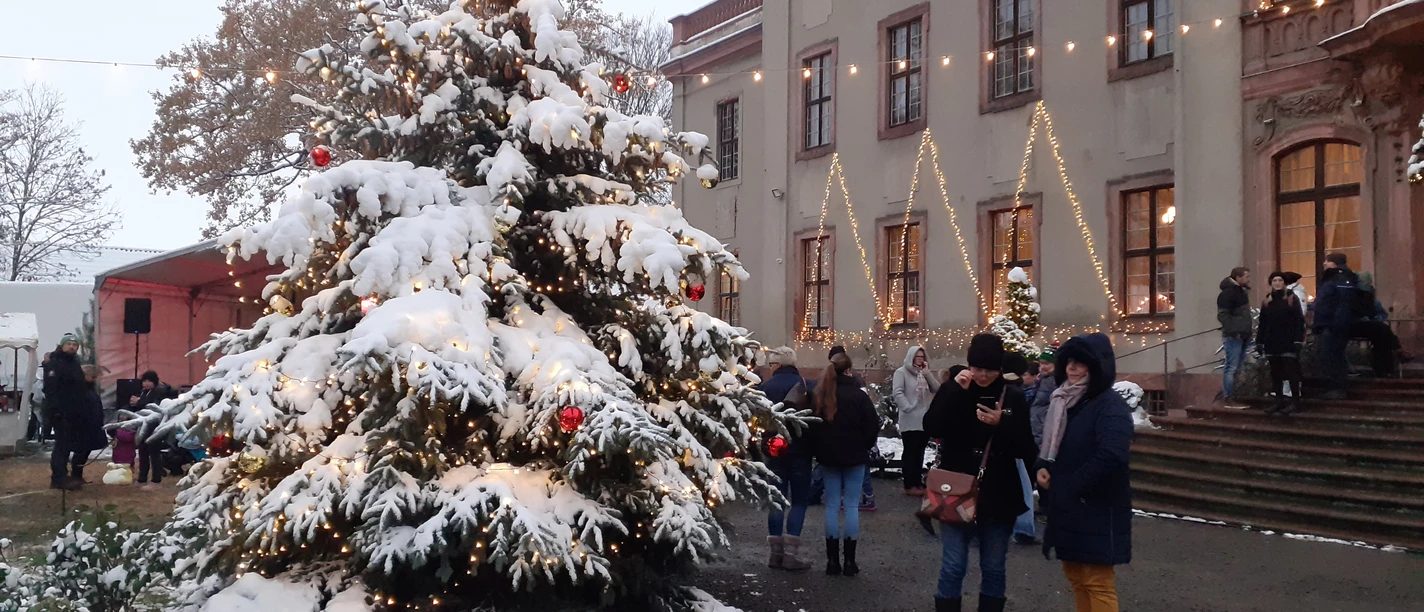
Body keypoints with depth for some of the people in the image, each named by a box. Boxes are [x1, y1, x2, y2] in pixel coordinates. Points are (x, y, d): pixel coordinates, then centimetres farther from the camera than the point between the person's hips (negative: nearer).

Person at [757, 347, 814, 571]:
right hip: (800, 452, -1)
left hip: (774, 452, 2)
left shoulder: (765, 388, -2)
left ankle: (776, 552, 10)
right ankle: (790, 552, -3)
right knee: (799, 502, 5)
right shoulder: (808, 386, -5)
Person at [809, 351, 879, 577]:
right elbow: (873, 426, -10)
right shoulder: (858, 395, -12)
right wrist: (865, 446, 7)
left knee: (832, 505, 8)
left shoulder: (818, 395, 0)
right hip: (854, 456, -3)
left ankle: (832, 560, 8)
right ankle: (849, 561, 3)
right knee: (851, 505, 2)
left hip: (828, 455, 3)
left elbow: (811, 425, 6)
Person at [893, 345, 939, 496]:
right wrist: (908, 408, -23)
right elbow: (898, 393, -13)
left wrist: (927, 373, -3)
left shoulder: (924, 373, 17)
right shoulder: (902, 372, -2)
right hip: (910, 421, -6)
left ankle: (918, 483, 19)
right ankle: (909, 486, -1)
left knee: (919, 453, 12)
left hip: (925, 420, 7)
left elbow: (937, 390, 4)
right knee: (910, 453, -3)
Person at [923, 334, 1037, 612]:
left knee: (994, 568, 12)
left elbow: (1026, 451, -3)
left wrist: (1002, 425, -19)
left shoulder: (1013, 400, 0)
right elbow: (931, 428, -17)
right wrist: (954, 391, -22)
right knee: (953, 566, 1)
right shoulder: (954, 392, -1)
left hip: (999, 498, 1)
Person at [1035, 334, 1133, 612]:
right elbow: (1051, 444, 21)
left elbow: (1111, 456, -28)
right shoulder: (1065, 402, 12)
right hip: (1066, 508, 9)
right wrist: (1041, 468, -1)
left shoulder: (1111, 406, -15)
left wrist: (1070, 487, -19)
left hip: (1096, 510, -9)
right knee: (1076, 577, 16)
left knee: (1097, 582, -4)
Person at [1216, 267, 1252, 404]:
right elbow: (1222, 315, -20)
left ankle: (1234, 394, 16)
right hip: (1233, 336, -9)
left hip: (1243, 336, 9)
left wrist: (1248, 332, 16)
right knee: (1232, 367, -9)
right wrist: (1233, 331, -24)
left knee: (1238, 367, 11)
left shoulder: (1242, 292, 18)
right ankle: (1227, 396, -7)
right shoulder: (1228, 293, -12)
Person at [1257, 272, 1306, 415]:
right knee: (1275, 373, 8)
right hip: (1272, 343, 5)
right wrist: (1259, 341, 6)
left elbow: (1299, 321, -7)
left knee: (1291, 371, -4)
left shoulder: (1292, 298, -1)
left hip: (1288, 343, -5)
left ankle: (1295, 401, 2)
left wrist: (1298, 340, -14)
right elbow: (1262, 323, 11)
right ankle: (1279, 401, 15)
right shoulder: (1267, 301, 12)